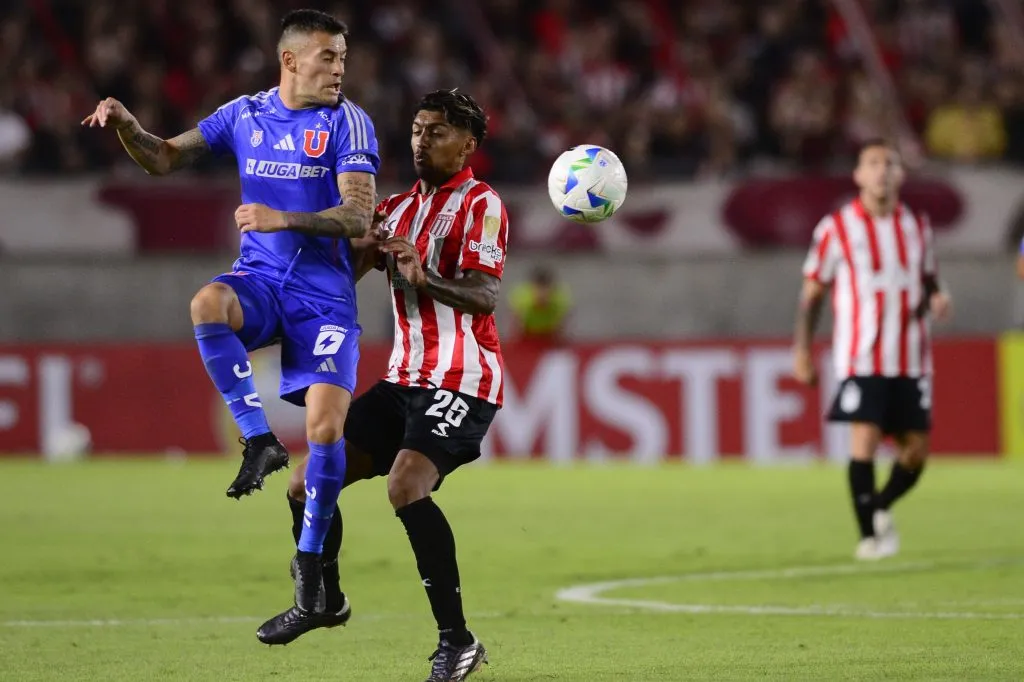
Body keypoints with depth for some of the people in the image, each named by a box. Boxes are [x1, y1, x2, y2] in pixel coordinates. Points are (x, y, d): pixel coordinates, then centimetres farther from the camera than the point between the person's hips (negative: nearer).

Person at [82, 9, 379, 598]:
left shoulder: (348, 122, -4)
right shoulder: (245, 115, 7)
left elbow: (358, 217, -12)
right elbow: (165, 159, 12)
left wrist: (281, 219, -24)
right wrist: (126, 126, -8)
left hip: (324, 293, -2)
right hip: (260, 280, 2)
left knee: (326, 426, -14)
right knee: (208, 303, -35)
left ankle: (311, 560, 4)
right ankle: (260, 440, -24)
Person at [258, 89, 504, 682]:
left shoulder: (481, 204, -7)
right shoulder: (400, 208, 16)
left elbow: (485, 296, -20)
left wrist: (423, 278, -37)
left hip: (461, 382, -8)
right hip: (405, 380, 8)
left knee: (406, 485, -30)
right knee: (309, 484, 6)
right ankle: (324, 599, 32)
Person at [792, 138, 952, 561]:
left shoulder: (917, 226, 10)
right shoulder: (837, 228, -1)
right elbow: (812, 293, 3)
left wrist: (937, 300, -3)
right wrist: (802, 351, -3)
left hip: (911, 359, 4)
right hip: (861, 359, -4)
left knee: (916, 450, 3)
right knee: (864, 440, -14)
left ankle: (880, 507, 30)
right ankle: (868, 534, -2)